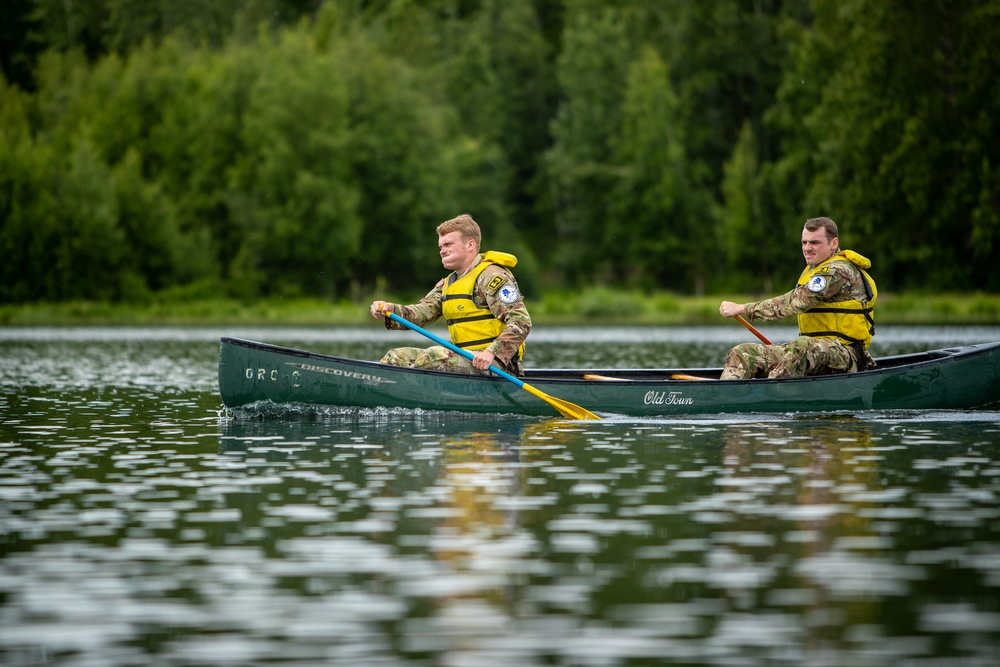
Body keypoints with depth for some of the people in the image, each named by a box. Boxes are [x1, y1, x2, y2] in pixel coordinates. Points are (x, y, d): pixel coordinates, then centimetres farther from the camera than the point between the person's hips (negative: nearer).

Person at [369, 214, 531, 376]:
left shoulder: (492, 277, -10)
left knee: (434, 357, -31)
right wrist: (391, 310, -11)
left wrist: (492, 353, -29)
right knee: (397, 357, 1)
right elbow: (422, 312, 9)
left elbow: (521, 322, -18)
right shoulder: (448, 283, 20)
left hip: (496, 364, -9)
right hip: (465, 357, 9)